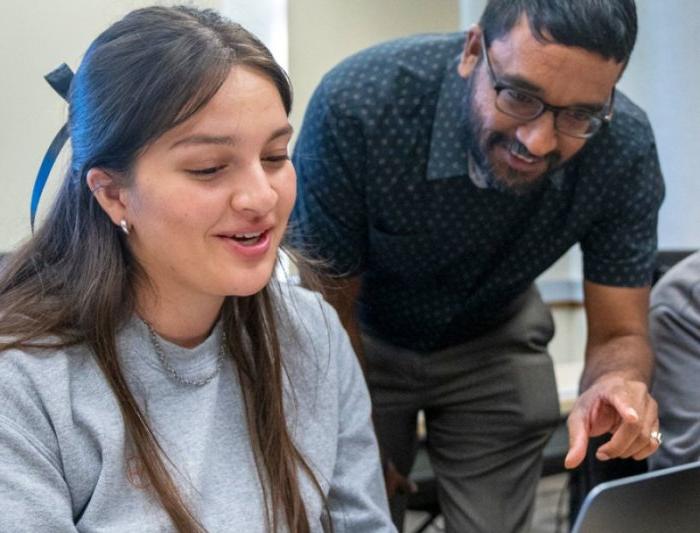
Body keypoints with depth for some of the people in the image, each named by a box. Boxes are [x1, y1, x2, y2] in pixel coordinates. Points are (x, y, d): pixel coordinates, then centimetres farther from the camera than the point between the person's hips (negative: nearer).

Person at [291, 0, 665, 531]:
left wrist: (615, 385, -42)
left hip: (494, 343, 2)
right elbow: (328, 310, -21)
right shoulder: (357, 104, -35)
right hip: (362, 338, -1)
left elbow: (620, 334, -18)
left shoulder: (624, 149, -28)